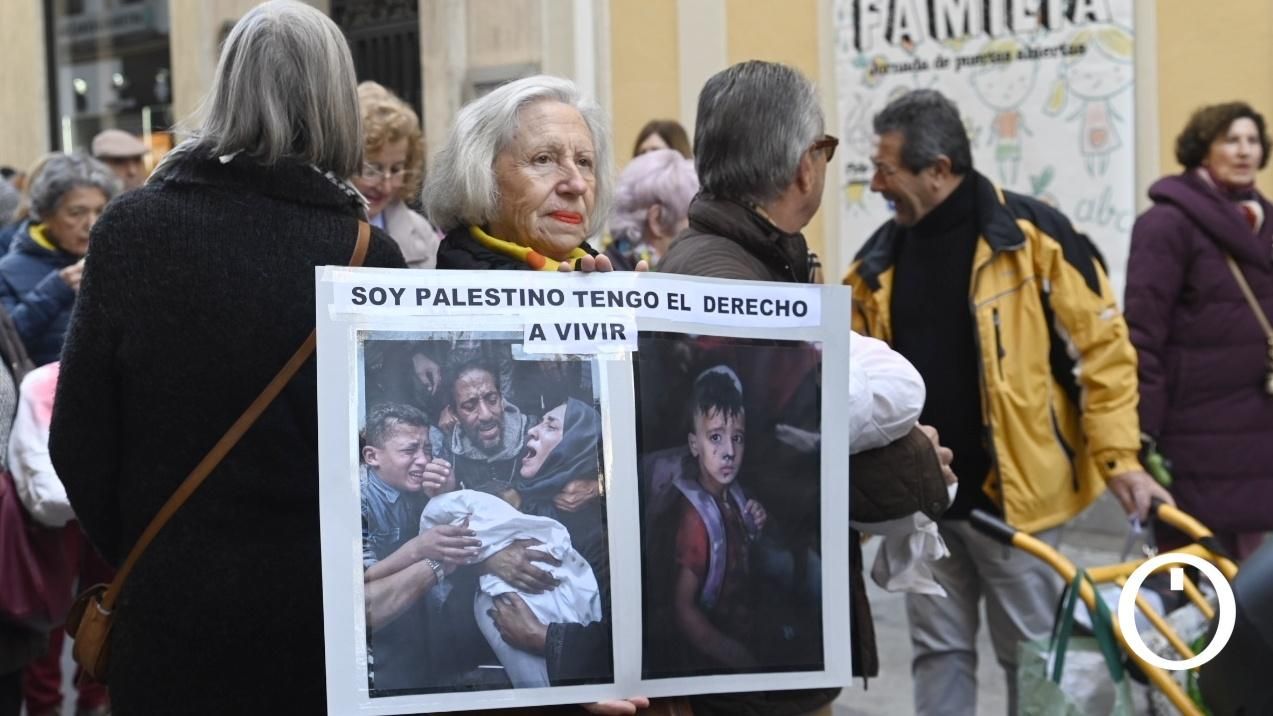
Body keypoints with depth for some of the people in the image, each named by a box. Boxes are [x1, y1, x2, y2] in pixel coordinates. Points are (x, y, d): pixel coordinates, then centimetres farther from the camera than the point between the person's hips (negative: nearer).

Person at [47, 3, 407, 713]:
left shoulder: (130, 229, -7)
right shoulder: (369, 256, -12)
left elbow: (77, 438, -3)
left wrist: (133, 555, 12)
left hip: (172, 600, 1)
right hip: (325, 605, -1)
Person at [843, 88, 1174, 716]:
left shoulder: (1034, 236, -10)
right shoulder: (881, 259, 6)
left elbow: (1102, 347, -9)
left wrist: (1118, 459, -14)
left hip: (1011, 496, -5)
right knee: (940, 652, 13)